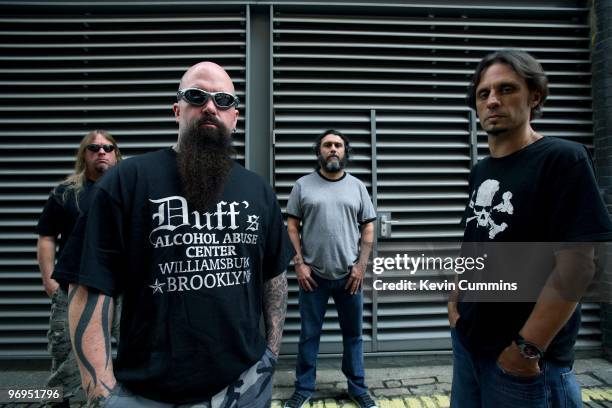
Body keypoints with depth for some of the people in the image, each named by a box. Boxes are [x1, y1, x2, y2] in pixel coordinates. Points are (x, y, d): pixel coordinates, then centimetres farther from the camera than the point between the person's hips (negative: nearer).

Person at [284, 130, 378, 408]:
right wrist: (299, 263, -7)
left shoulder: (357, 186, 6)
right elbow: (292, 227, 1)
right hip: (312, 275, -1)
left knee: (353, 334, 14)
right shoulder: (303, 185, 2)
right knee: (309, 334, 11)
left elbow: (368, 229, 6)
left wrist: (361, 265, -3)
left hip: (349, 275, 1)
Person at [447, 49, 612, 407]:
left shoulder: (564, 159, -12)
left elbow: (577, 264, -18)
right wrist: (456, 299, 4)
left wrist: (529, 347, -19)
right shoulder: (481, 171, 8)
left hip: (526, 359, -6)